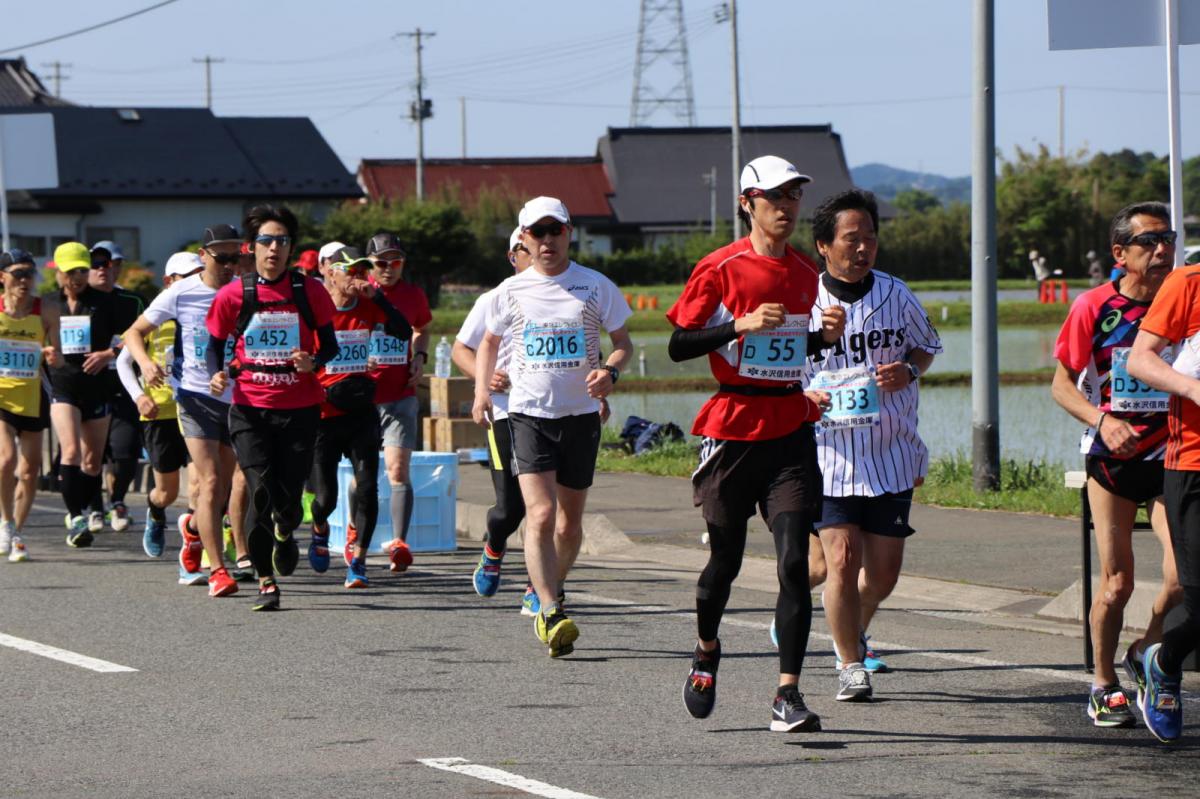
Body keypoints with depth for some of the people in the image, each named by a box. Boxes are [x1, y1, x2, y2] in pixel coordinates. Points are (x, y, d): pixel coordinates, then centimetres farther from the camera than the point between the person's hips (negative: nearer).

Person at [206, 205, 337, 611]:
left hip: (300, 407, 1)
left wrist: (313, 361, -13)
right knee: (261, 493, -13)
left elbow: (330, 346, 9)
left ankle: (285, 535, 38)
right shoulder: (233, 295, 1)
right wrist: (218, 374, -10)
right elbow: (215, 345, 11)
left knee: (289, 496, 0)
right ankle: (266, 581, 1)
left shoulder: (310, 292, 1)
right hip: (251, 409, -1)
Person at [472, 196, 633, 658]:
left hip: (581, 414, 1)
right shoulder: (511, 291, 3)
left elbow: (623, 343, 8)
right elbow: (489, 342, 19)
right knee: (541, 515, -17)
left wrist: (610, 371, -14)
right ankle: (551, 614, -22)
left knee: (570, 522, 10)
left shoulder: (596, 287, 1)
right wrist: (481, 391, 5)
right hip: (529, 413, -1)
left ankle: (551, 592, 33)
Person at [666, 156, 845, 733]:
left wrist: (826, 336, 4)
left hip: (791, 430, 3)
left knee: (794, 560, -10)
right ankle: (706, 652, 39)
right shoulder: (721, 268, -5)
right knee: (725, 560, 8)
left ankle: (787, 696, -13)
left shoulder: (805, 273, 11)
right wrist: (742, 323, -18)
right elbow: (678, 345, -6)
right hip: (732, 427, -3)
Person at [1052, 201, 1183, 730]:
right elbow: (1062, 383, -1)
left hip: (1171, 456, 1)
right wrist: (1103, 420, -17)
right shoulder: (1095, 307, -5)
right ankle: (1104, 683, 20)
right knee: (1116, 582, 0)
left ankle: (1144, 653, 14)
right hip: (1112, 460, -1)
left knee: (1185, 573, -14)